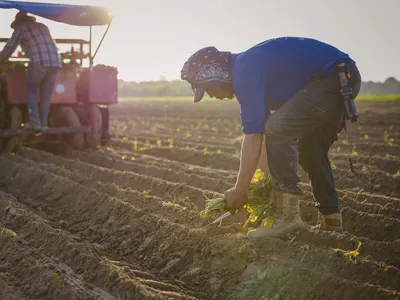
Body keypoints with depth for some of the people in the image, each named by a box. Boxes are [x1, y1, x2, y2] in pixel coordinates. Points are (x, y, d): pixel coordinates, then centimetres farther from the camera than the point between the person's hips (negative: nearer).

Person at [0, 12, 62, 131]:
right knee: (46, 93, 15)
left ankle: (34, 122, 3)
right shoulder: (43, 26, 32)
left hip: (38, 61, -5)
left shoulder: (21, 29, 15)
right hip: (55, 61, 5)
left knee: (31, 90, 13)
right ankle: (43, 124, 12)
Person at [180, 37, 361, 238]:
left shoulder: (245, 73, -15)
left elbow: (253, 138, -19)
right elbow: (260, 130, 22)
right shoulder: (248, 65, 16)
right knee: (308, 148, 17)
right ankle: (330, 219, 20)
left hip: (330, 77, -11)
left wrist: (239, 192, -11)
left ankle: (289, 215, -13)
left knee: (277, 129, -16)